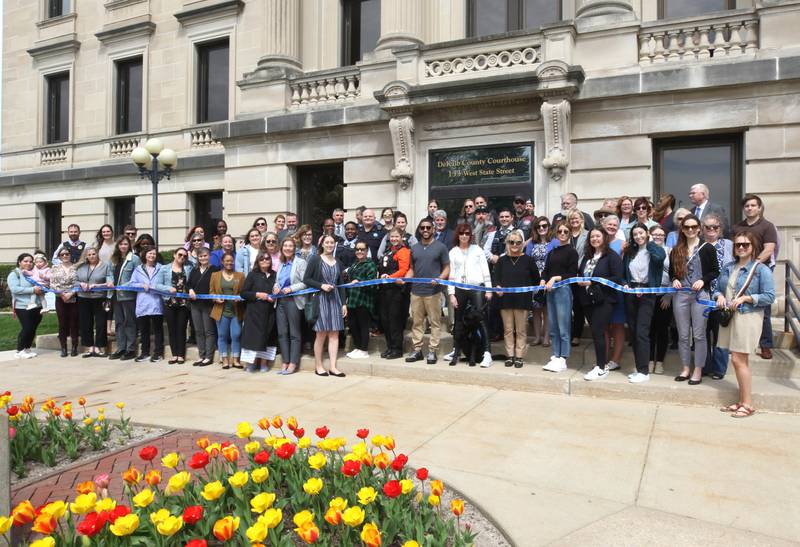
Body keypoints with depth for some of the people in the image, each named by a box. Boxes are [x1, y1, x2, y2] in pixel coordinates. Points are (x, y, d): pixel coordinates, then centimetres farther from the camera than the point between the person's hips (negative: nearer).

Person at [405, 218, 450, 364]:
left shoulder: (440, 247, 1)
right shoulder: (414, 248, 14)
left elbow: (447, 268, 0)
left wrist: (439, 279, -19)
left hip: (433, 291, -4)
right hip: (416, 291, 4)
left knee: (435, 322, 0)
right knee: (416, 322, 8)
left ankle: (432, 350, 8)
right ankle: (417, 349, 16)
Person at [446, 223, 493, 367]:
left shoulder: (477, 250, 8)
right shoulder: (453, 252, 9)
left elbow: (485, 270, 6)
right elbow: (451, 274, 6)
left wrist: (488, 289, 0)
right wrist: (451, 294, 0)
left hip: (477, 288, -2)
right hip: (459, 289, 2)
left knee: (481, 320, -8)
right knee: (459, 320, 11)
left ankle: (487, 352, -8)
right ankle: (456, 350, 24)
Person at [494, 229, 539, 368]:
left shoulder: (528, 260, 0)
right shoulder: (502, 260, 7)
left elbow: (536, 279, 7)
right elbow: (496, 278, 2)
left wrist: (527, 289, 0)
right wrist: (497, 286, -16)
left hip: (522, 299, -2)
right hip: (505, 299, 2)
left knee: (521, 330, 3)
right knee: (508, 329, 8)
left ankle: (519, 356, 11)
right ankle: (509, 355, 17)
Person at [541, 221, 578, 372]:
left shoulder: (571, 251, -1)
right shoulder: (552, 251, 16)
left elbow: (572, 274, -7)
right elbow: (546, 269, 12)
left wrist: (555, 278, -14)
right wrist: (543, 280, -6)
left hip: (564, 289, -6)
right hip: (550, 291, 6)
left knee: (563, 327, -5)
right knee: (553, 327, 10)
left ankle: (562, 360, 0)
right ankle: (555, 356, 17)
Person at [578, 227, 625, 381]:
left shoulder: (612, 256, -6)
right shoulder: (587, 256, 15)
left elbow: (617, 279, -14)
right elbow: (580, 273, 23)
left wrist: (593, 282, -17)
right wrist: (580, 281, -1)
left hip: (604, 299, -6)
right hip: (588, 299, 7)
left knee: (597, 332, -11)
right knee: (596, 332, 9)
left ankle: (601, 368, -3)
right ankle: (603, 362, 21)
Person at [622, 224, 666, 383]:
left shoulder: (654, 249, -3)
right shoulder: (629, 252, 13)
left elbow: (660, 257, -28)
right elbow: (624, 273, 17)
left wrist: (649, 243, -12)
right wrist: (626, 285, -3)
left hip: (647, 294, -5)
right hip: (631, 294, 5)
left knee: (641, 333, -11)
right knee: (633, 332, 7)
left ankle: (644, 371, -5)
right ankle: (639, 368, 17)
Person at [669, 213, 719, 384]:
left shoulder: (707, 248, 0)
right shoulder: (676, 250, 11)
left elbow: (715, 271, 2)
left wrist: (703, 281, -14)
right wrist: (674, 279, -2)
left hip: (700, 295, -3)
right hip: (680, 295, 4)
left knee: (698, 335, 0)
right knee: (683, 335, 9)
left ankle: (698, 370, 10)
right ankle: (686, 368, 20)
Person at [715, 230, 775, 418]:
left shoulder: (761, 269, -5)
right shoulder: (728, 268, 14)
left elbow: (769, 296, -9)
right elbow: (717, 289, 20)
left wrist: (745, 298, -17)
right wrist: (719, 296, -1)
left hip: (747, 318, -6)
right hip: (729, 317, 6)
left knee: (738, 360, -7)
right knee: (739, 361, 11)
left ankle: (748, 404, 4)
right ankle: (742, 401, 20)